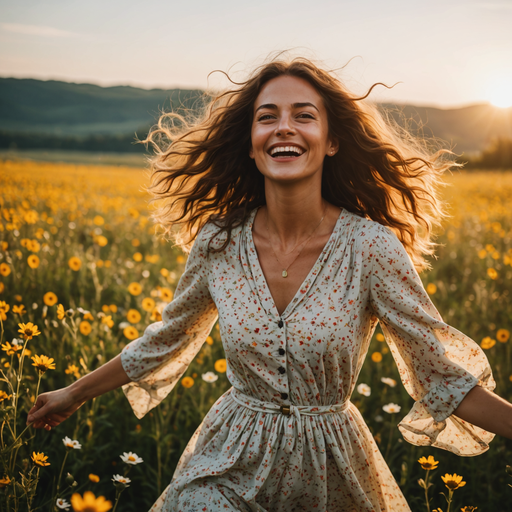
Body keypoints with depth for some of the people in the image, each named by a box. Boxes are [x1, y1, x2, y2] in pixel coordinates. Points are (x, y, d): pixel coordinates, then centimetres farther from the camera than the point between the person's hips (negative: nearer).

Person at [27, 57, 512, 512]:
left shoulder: (371, 246, -18)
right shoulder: (218, 241, -9)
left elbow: (443, 376, -12)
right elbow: (167, 340, 7)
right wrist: (74, 394, 15)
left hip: (327, 471, -1)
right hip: (229, 468, 1)